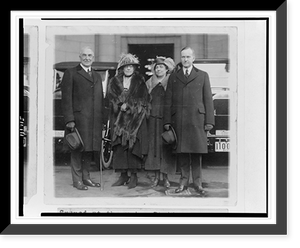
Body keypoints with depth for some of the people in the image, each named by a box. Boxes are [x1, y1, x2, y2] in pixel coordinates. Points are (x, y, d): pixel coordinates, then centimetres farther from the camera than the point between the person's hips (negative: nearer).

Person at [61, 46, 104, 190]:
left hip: (95, 120, 6)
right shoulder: (70, 74, 2)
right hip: (78, 118, -5)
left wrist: (103, 119, 11)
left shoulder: (97, 76, 21)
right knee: (77, 149, -2)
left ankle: (86, 177, 19)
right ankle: (77, 180, 5)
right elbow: (66, 98, -5)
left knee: (89, 149, 9)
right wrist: (69, 119, -13)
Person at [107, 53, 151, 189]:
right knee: (119, 146, -1)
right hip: (119, 119, 2)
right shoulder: (114, 82, 13)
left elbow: (142, 99, -2)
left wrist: (128, 105, -13)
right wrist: (121, 105, -14)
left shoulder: (139, 82, 7)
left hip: (135, 118, -2)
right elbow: (112, 98, 2)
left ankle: (133, 176, -2)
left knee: (133, 145, -8)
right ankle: (123, 175, 6)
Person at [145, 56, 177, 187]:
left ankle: (165, 177, 5)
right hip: (153, 118, 3)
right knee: (154, 146, 1)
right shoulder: (150, 83, 13)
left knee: (166, 147, -2)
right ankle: (156, 176, 8)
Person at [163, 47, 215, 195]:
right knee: (181, 152, 1)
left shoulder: (202, 76, 12)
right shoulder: (173, 77, 16)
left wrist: (209, 121, -1)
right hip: (179, 120, 1)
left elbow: (208, 99, 7)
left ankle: (197, 183, 6)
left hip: (197, 119, -1)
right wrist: (167, 121, 2)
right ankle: (183, 181, 9)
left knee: (197, 152, -1)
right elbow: (168, 100, 12)